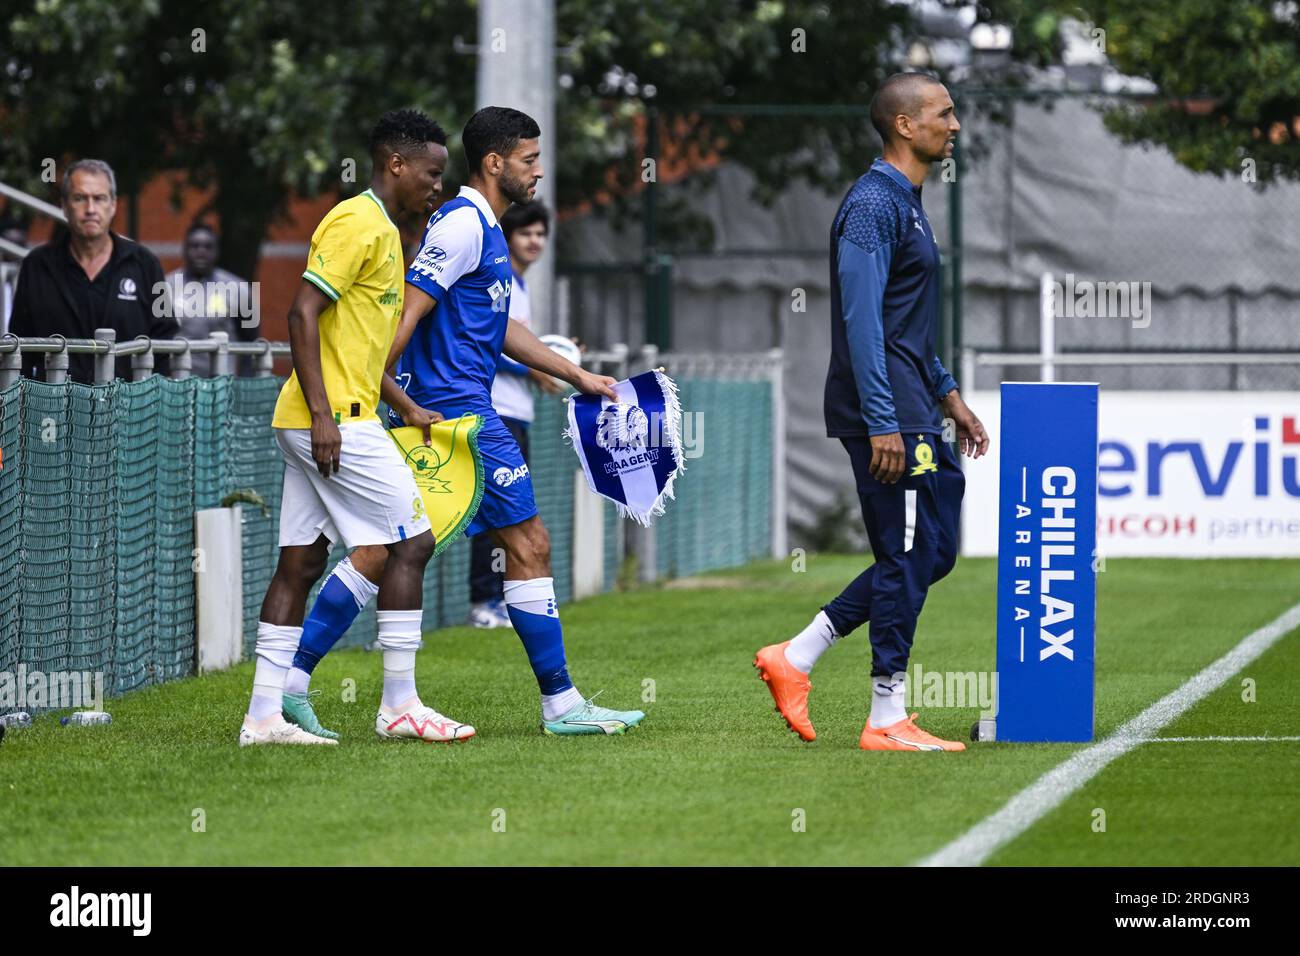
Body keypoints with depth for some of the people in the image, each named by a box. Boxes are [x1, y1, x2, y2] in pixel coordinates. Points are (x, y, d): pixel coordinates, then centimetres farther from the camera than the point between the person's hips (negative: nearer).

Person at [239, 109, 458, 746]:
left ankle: (264, 715, 5)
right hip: (330, 419, -10)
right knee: (410, 543, -6)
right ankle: (399, 706, -1)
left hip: (330, 422, 10)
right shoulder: (357, 223, -12)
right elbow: (303, 314, -18)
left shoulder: (381, 231, 20)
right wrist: (323, 414, -22)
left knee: (300, 564, 6)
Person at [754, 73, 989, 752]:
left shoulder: (905, 203, 18)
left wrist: (946, 394, 24)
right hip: (888, 416, -10)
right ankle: (887, 720, 1)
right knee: (909, 560, -6)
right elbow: (861, 319, -20)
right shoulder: (874, 204, -14)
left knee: (930, 554, 11)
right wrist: (881, 423, -24)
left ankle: (795, 657, 15)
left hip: (912, 415, 10)